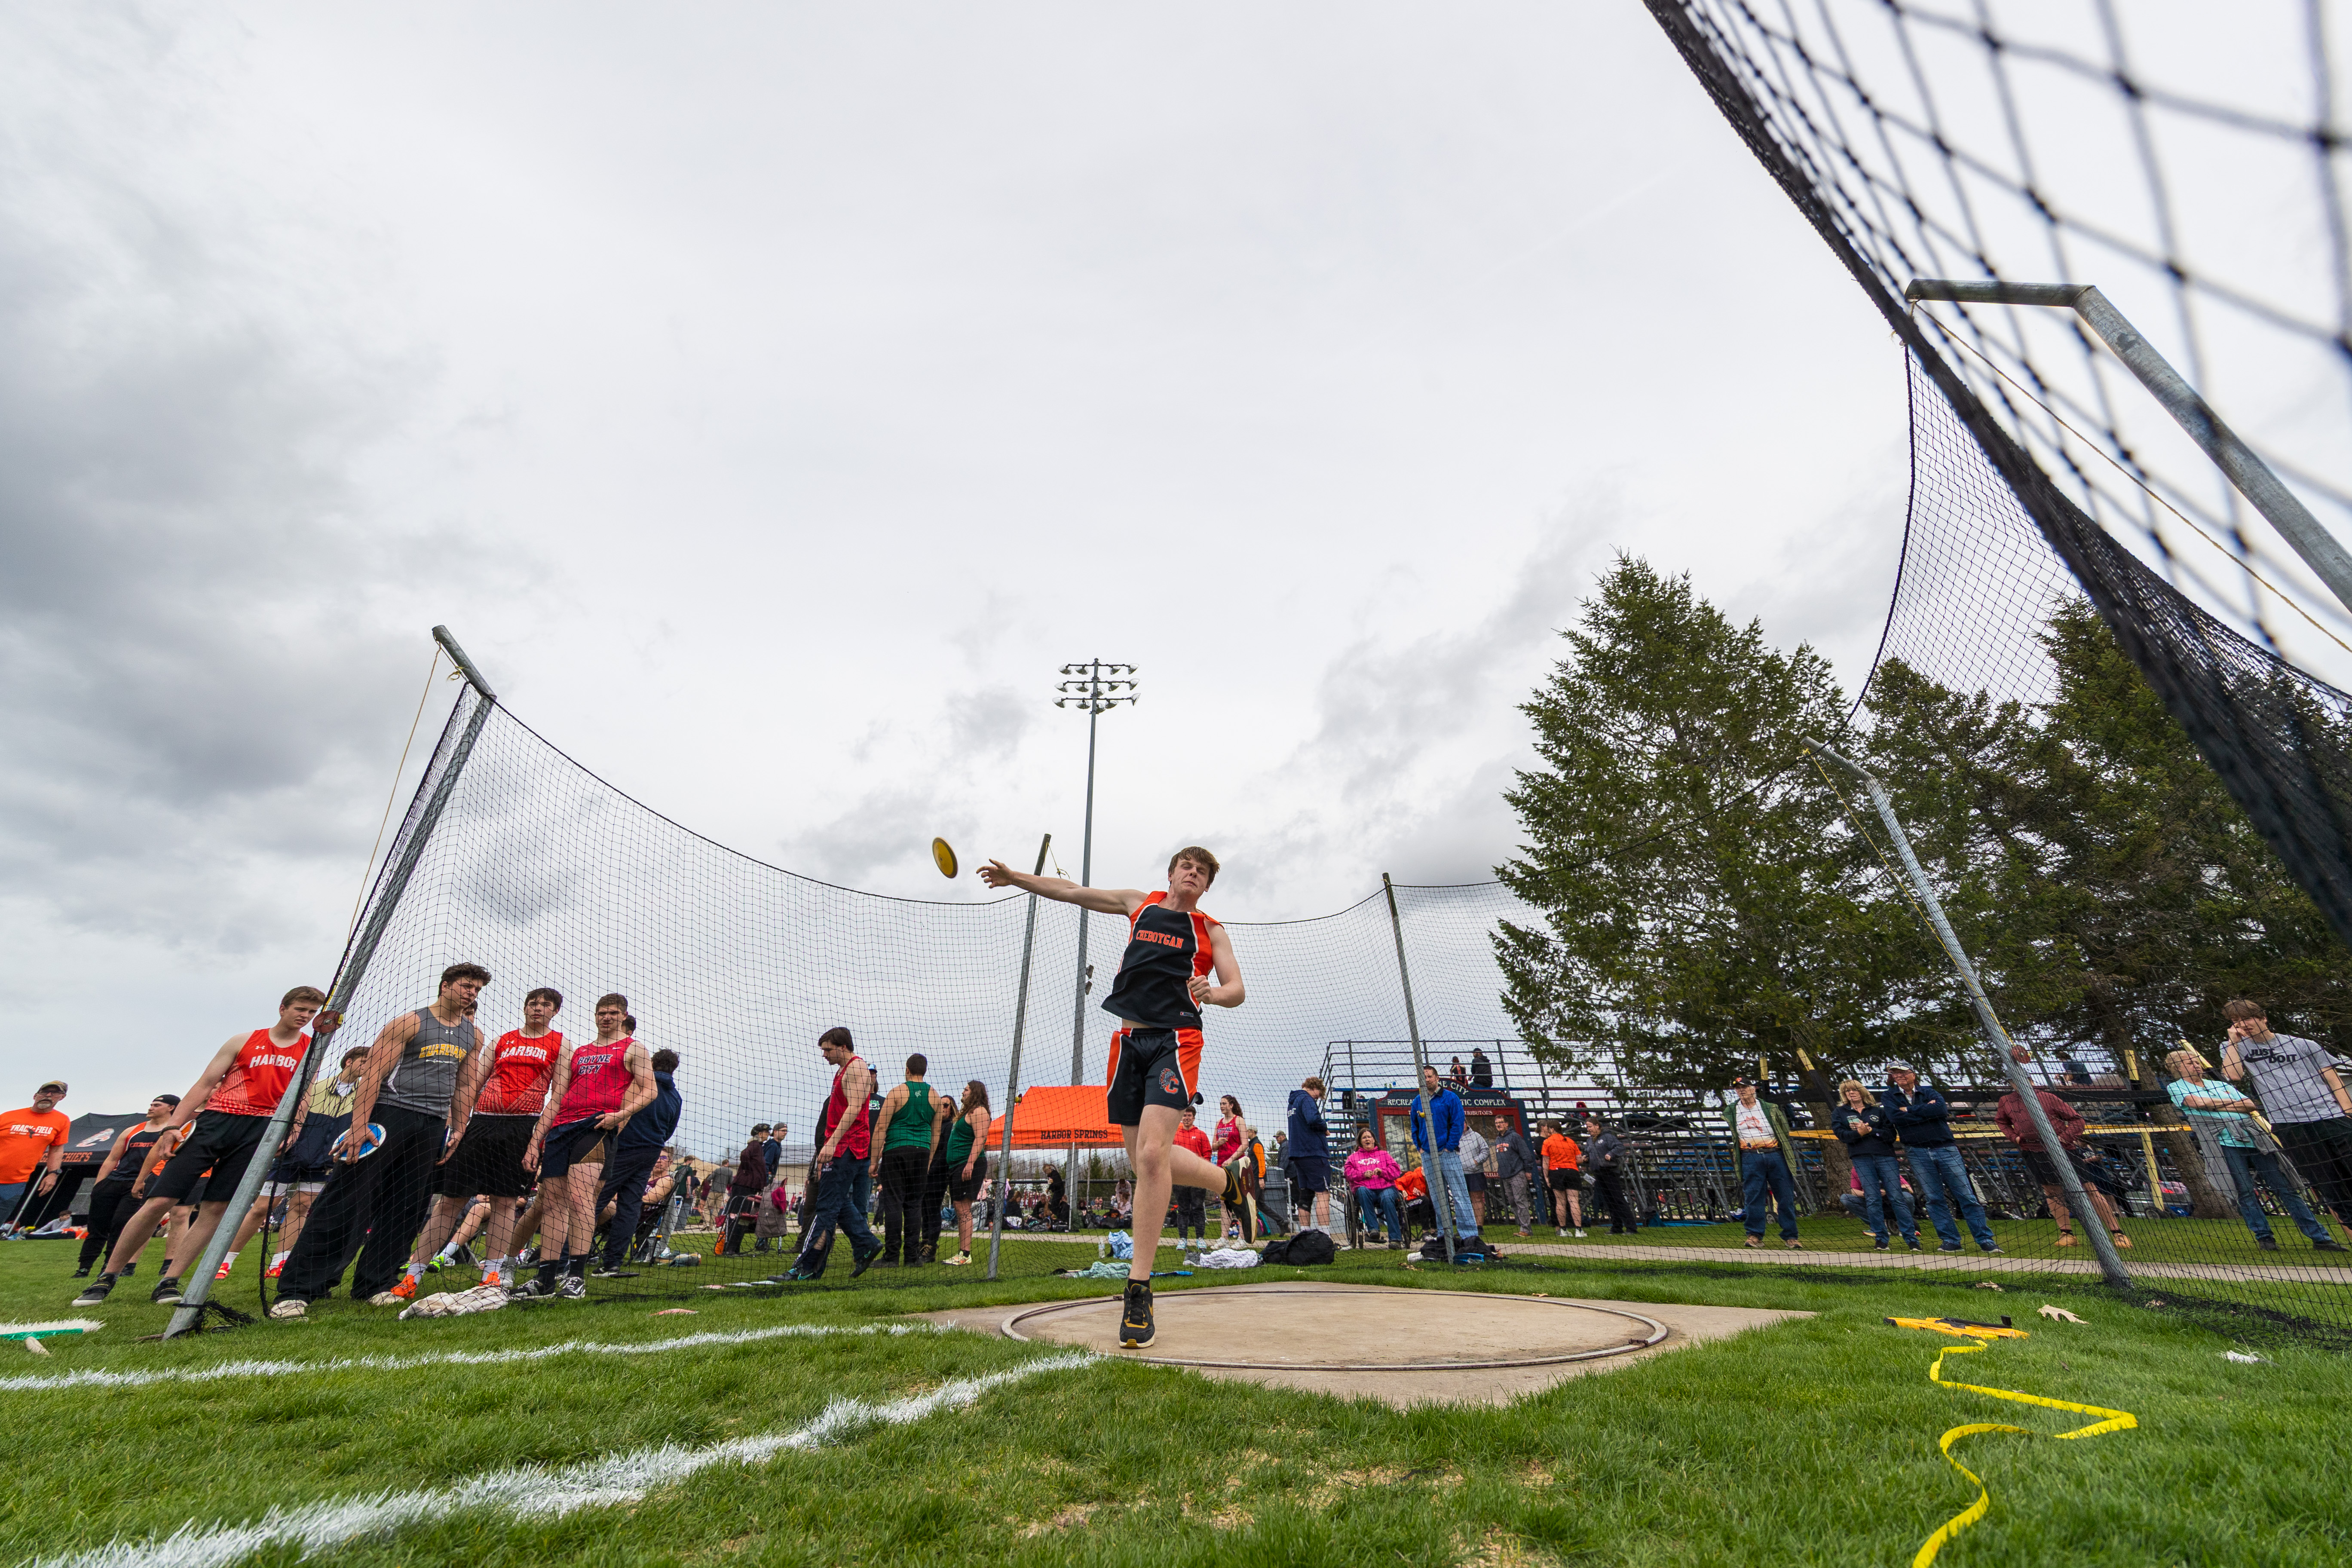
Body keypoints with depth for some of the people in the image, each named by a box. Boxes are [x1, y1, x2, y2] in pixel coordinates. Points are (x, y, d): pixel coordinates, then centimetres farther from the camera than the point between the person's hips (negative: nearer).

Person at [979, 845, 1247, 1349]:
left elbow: (1237, 991, 2)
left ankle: (1139, 1293, -8)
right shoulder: (1139, 903, 15)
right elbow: (1072, 891, 20)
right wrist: (1016, 878, 19)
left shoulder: (1210, 930, 8)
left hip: (1175, 1041, -4)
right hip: (1130, 1040, 4)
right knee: (1144, 1163, 7)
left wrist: (1213, 993, -20)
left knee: (1152, 1152, -20)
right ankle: (1229, 1183, 34)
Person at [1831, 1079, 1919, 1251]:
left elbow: (1891, 1133, 2)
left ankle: (1912, 1239, 4)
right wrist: (1859, 1133, -18)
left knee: (1896, 1197, -4)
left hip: (1885, 1156, 0)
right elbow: (1841, 1134, -2)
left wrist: (1871, 1130, -11)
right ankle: (1881, 1240, 5)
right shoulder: (1840, 1113, 12)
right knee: (1872, 1199, -2)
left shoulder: (1878, 1111, 14)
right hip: (1861, 1159, 0)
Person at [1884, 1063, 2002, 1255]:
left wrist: (1910, 1110, -10)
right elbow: (1895, 1117, -11)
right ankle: (1950, 1241, 10)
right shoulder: (1891, 1096, 6)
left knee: (1967, 1196, 1)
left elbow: (1942, 1109, -13)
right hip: (1917, 1153, 0)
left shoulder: (1929, 1092, 6)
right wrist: (1926, 1110, -8)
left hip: (1945, 1148, 0)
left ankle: (1985, 1240, 9)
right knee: (1934, 1199, 3)